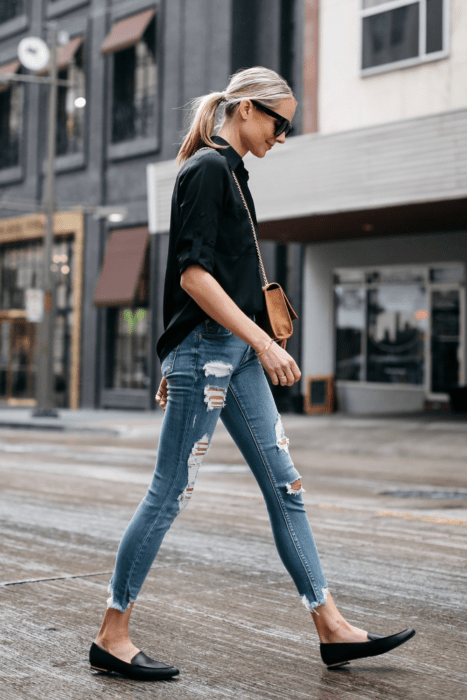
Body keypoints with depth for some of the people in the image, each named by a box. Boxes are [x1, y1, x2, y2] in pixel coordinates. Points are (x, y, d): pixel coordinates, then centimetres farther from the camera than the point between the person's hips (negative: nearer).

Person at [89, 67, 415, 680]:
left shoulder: (231, 172, 19)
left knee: (285, 486, 8)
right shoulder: (207, 169, -10)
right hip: (205, 348, -10)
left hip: (235, 353, 10)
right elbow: (193, 273, -19)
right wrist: (263, 341, -22)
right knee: (170, 494, -4)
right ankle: (112, 638, 7)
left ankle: (333, 629, 13)